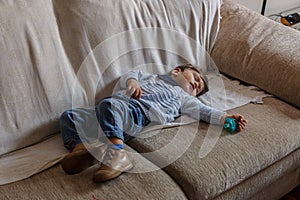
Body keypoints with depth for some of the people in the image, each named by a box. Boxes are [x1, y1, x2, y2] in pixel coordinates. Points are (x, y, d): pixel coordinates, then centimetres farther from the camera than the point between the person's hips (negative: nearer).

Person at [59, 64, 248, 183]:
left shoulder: (184, 99, 28)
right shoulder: (152, 77, 37)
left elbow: (204, 111, 15)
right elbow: (128, 76, 29)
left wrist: (226, 117, 0)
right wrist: (132, 81, 5)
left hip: (136, 112, -5)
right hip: (115, 104, 5)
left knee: (108, 105, -39)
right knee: (69, 116, -7)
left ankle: (117, 154, -48)